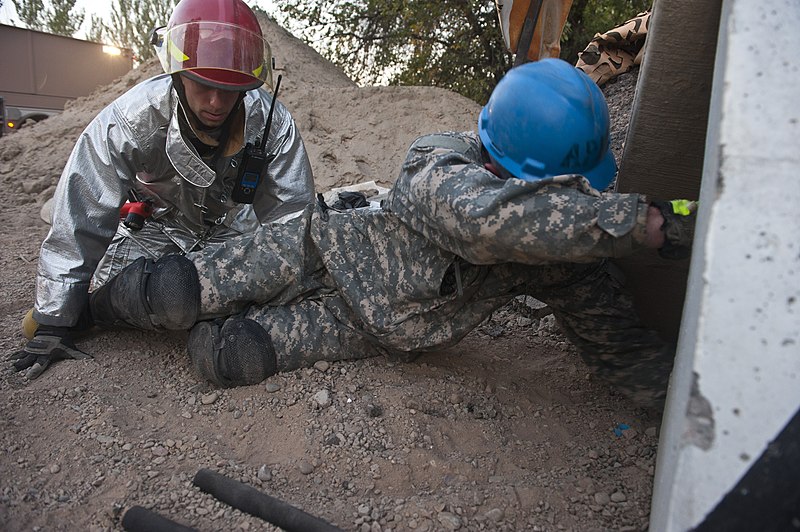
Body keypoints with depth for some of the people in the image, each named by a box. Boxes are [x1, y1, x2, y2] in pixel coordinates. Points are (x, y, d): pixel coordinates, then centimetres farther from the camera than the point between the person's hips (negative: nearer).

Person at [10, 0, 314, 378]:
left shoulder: (273, 123, -27)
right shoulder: (129, 121, -29)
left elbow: (291, 222, -18)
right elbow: (80, 223, -22)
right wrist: (53, 323, -18)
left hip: (233, 230, 2)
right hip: (158, 229, -1)